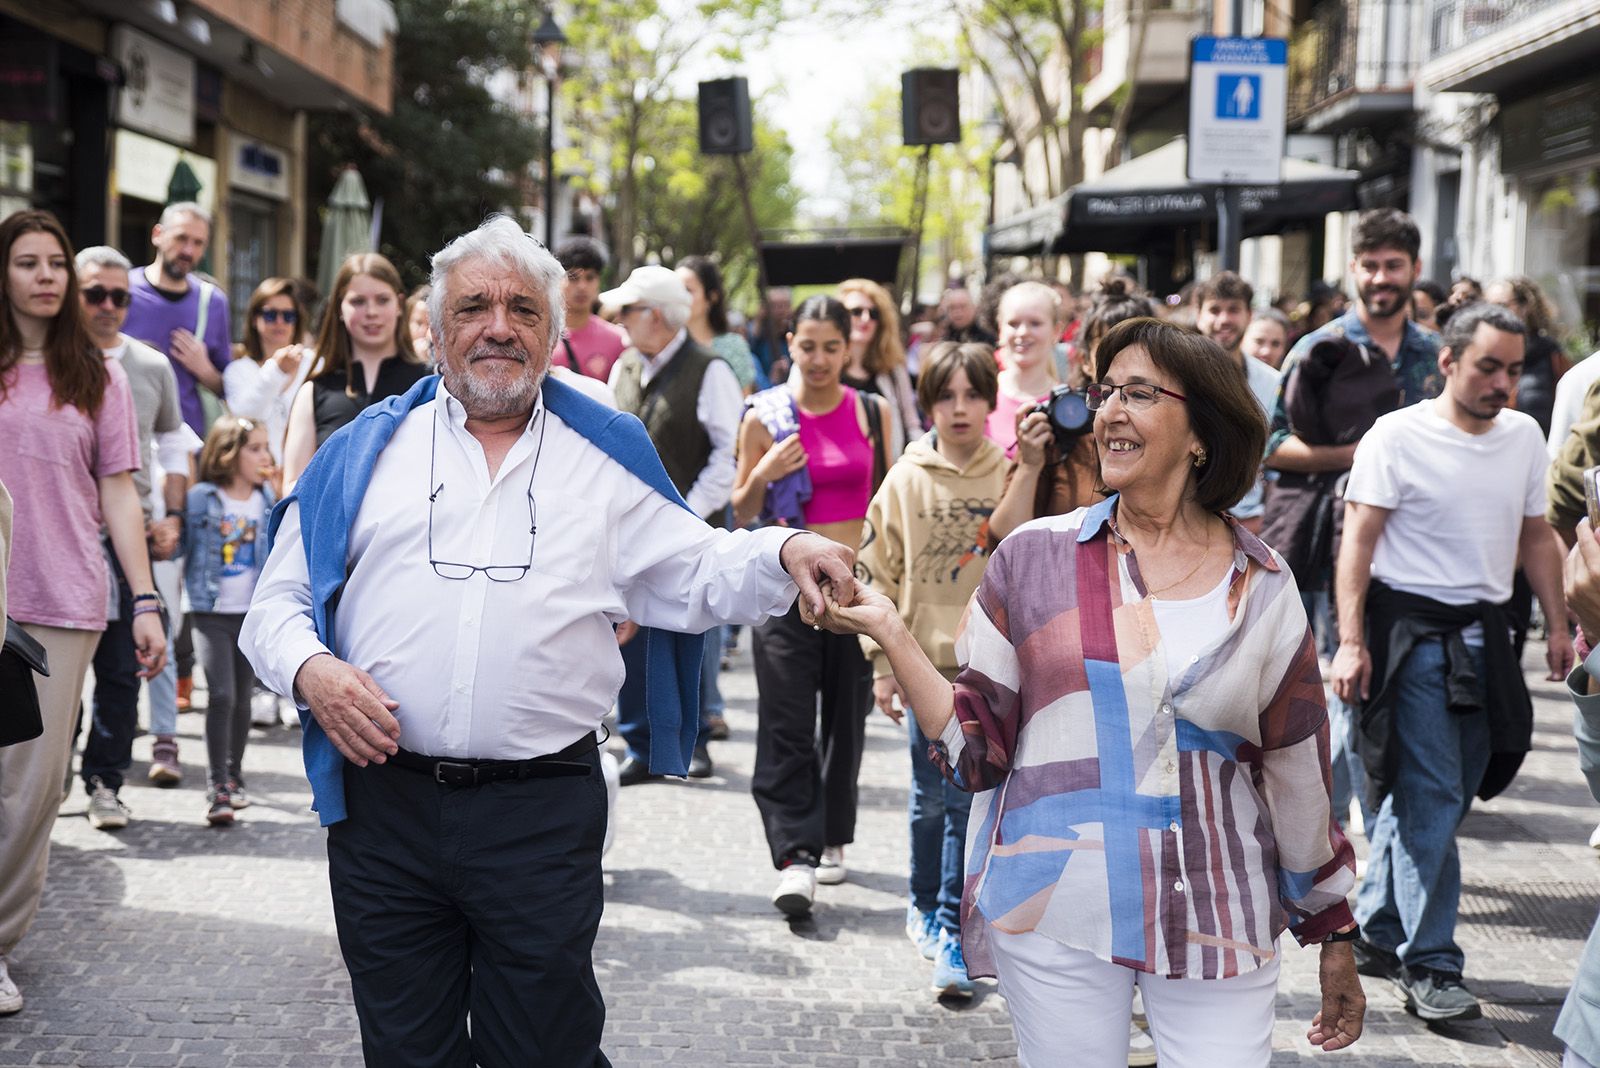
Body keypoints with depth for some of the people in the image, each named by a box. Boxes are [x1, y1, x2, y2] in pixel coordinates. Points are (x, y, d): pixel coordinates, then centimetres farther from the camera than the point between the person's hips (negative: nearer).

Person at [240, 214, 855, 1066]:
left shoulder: (605, 460, 11)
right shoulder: (366, 452, 9)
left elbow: (699, 575, 12)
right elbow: (278, 602, 10)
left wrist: (785, 553, -7)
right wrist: (310, 669, -10)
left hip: (543, 812, 0)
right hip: (384, 799, 1)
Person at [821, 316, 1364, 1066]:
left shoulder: (1260, 588, 3)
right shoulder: (1036, 558, 2)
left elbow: (1298, 771, 9)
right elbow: (977, 749, 1)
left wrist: (1335, 936, 11)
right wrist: (887, 633, -8)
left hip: (1216, 920, 1)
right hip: (1055, 913, 0)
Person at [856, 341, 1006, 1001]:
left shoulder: (1011, 477, 1)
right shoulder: (907, 479, 1)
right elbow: (878, 573, 4)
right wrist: (882, 663, 1)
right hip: (927, 657, 0)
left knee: (970, 796, 0)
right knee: (932, 798, 9)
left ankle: (952, 930, 9)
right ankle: (925, 905, 31)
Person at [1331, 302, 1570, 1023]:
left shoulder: (1524, 436, 9)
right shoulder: (1399, 435, -8)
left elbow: (1536, 537, 18)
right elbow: (1357, 540, -11)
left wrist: (1558, 627, 13)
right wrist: (1351, 641, -19)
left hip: (1485, 634, 6)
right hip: (1413, 630, -6)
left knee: (1432, 793, 10)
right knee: (1433, 798, -7)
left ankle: (1379, 934, 23)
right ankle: (1428, 965, -1)